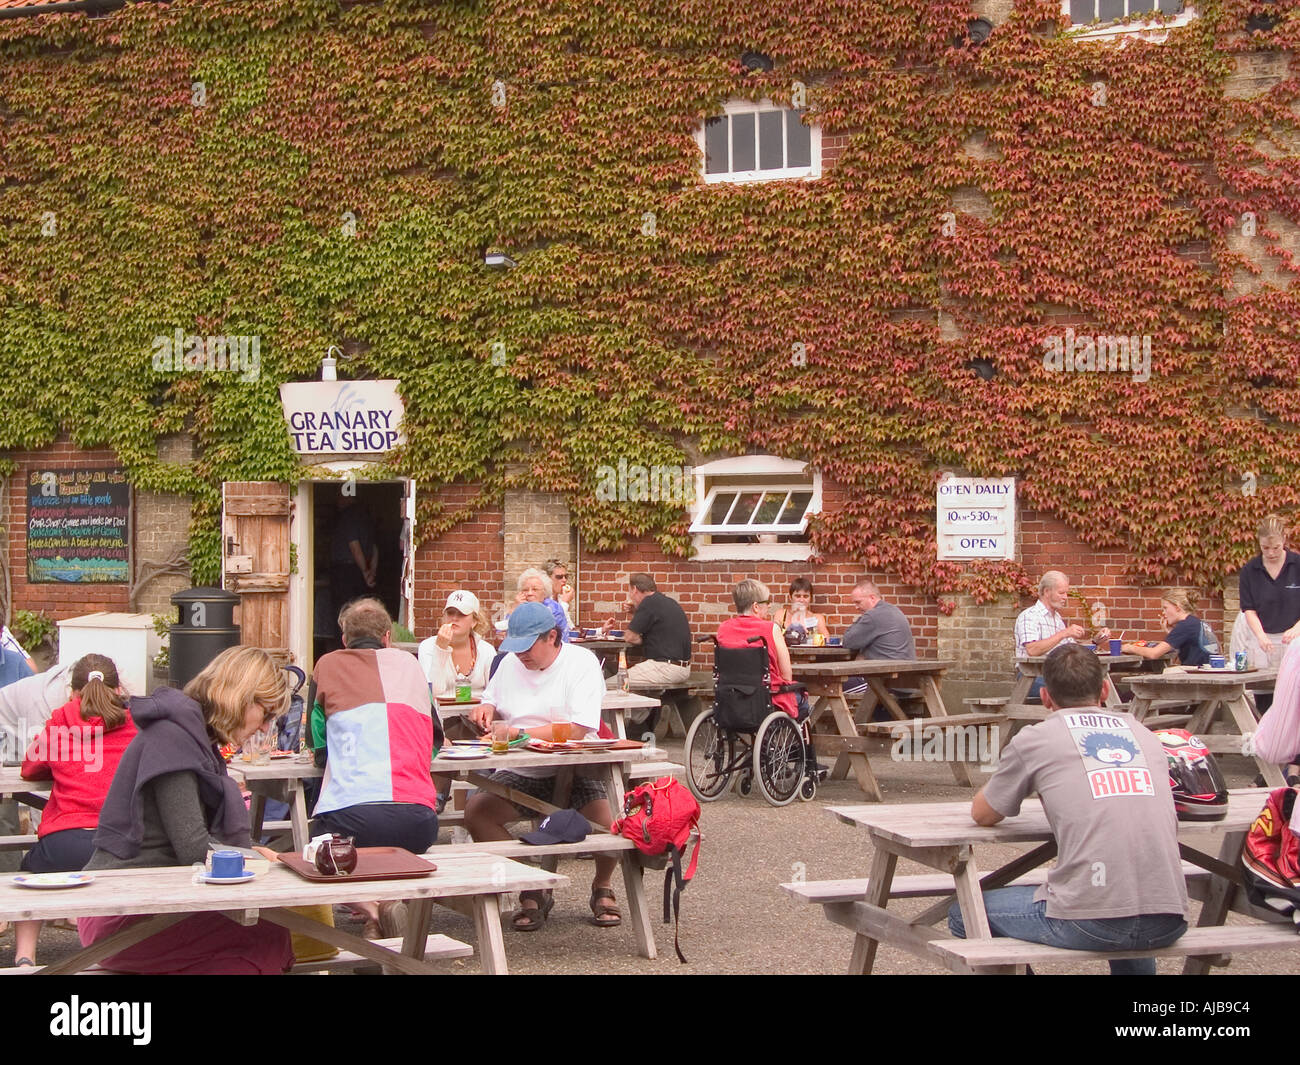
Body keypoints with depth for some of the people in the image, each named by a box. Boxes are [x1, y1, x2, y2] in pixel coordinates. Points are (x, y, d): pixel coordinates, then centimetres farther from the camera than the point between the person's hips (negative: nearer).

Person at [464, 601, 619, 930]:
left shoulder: (581, 662, -8)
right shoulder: (510, 663, 12)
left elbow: (578, 729, -20)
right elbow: (493, 701, 28)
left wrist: (518, 733, -23)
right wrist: (486, 709, 2)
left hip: (573, 771, -5)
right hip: (519, 773, 5)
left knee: (606, 819, -30)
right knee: (476, 810, -21)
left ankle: (602, 888, 5)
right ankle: (531, 891, -4)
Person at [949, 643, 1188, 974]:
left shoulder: (1034, 740, 6)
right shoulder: (1142, 733, 19)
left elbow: (983, 814, 20)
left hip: (1091, 920, -5)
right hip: (1169, 922, 6)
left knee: (964, 913, 16)